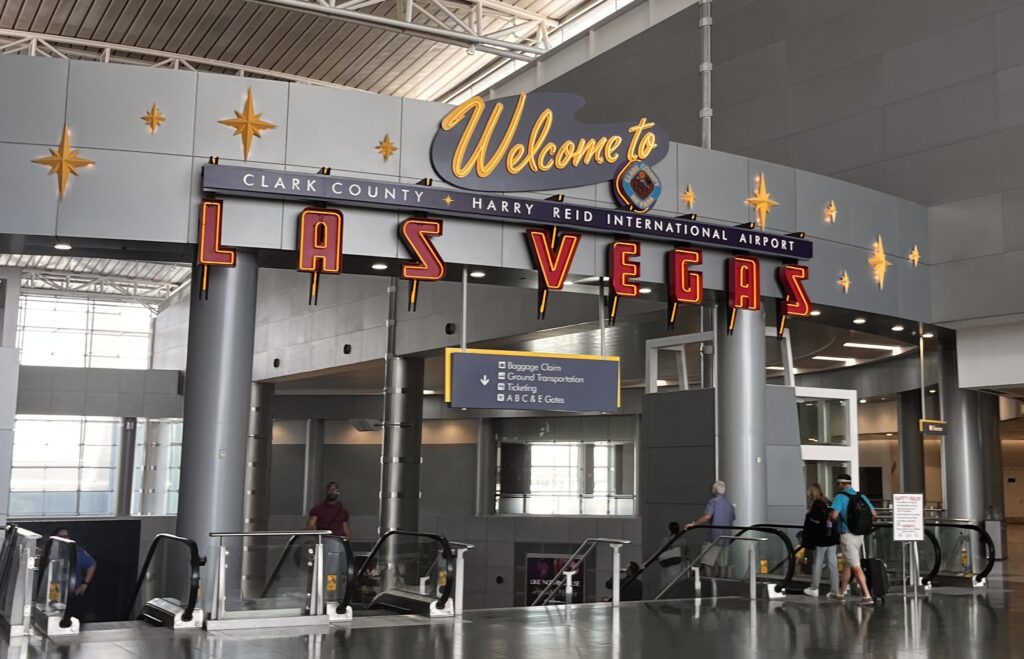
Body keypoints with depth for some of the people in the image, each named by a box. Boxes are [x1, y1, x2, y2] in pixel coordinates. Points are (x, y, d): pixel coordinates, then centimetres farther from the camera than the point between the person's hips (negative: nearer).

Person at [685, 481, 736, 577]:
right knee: (722, 564, 12)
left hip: (714, 537, -7)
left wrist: (693, 523, -22)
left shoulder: (713, 502, -9)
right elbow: (732, 520, 17)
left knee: (706, 562, -5)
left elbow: (707, 516, -23)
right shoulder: (729, 505, 12)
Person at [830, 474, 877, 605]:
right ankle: (841, 593, 31)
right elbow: (874, 514, 4)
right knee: (848, 564, 19)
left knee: (856, 567, -7)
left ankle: (867, 596, -15)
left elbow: (834, 516, -21)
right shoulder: (861, 496, 7)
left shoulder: (840, 497, -11)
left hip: (847, 535, -7)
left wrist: (831, 519, 1)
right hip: (860, 535, 7)